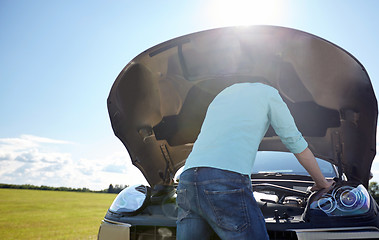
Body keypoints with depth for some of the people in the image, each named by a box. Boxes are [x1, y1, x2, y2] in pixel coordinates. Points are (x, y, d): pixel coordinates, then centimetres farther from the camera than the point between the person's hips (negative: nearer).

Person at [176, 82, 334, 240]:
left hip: (186, 179, 7)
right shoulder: (268, 92, 18)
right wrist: (322, 183, 35)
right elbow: (296, 144, 21)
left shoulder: (221, 95, 33)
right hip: (227, 180, -6)